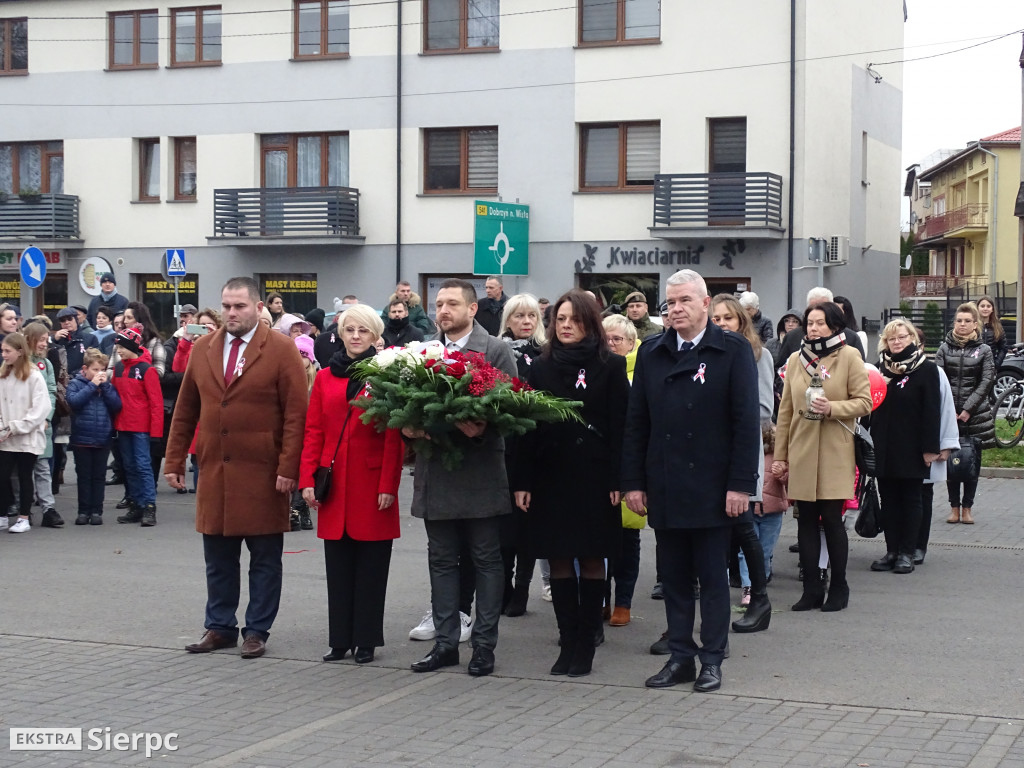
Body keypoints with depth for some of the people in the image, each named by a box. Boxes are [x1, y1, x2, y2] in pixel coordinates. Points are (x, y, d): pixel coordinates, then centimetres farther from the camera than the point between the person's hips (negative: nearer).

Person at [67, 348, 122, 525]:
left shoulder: (107, 385, 8)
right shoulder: (76, 383, 0)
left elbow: (117, 405, -4)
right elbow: (74, 401, -18)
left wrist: (105, 385, -10)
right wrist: (92, 385, -15)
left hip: (103, 439, 2)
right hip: (82, 439, -2)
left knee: (99, 477, 6)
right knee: (84, 476, 5)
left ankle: (96, 511, 11)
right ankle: (83, 511, 11)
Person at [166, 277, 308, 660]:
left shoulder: (281, 350, -5)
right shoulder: (202, 348, 9)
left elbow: (296, 414, -8)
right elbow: (185, 410, 13)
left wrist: (288, 468, -15)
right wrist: (175, 461, 8)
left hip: (263, 474, -4)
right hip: (214, 471, 4)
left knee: (265, 559, 5)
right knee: (218, 559, 11)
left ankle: (257, 631, 13)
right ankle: (220, 628, 21)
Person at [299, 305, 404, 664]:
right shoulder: (325, 378, 10)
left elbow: (394, 436, -6)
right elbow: (313, 432, 8)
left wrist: (388, 485, -12)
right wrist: (307, 480, 0)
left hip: (372, 483, -3)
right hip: (334, 483, 4)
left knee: (371, 564, 3)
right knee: (338, 565, 8)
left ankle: (366, 640, 12)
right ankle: (340, 639, 16)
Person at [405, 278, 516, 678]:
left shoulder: (496, 351, -3)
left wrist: (483, 428, -26)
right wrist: (408, 427, -9)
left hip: (480, 472, -4)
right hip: (436, 474, 5)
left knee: (486, 561, 4)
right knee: (441, 561, 11)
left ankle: (484, 644, 12)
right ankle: (445, 642, 19)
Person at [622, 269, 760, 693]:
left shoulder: (733, 351, -3)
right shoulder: (652, 353, 9)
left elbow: (746, 421, -7)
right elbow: (636, 421, 9)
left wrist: (741, 484, -12)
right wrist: (633, 481, 3)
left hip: (712, 487, -4)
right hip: (664, 488, 4)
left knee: (712, 577, 5)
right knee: (673, 578, 9)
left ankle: (712, 659, 14)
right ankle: (680, 656, 18)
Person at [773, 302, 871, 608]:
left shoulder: (849, 357, 0)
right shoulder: (795, 359, 10)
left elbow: (864, 402, -3)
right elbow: (785, 410, 11)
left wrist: (833, 408, -20)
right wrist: (780, 455, 9)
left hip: (835, 453, -3)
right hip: (801, 453, 3)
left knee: (831, 518, -3)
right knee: (806, 520, 5)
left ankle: (838, 587, 11)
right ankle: (811, 588, 13)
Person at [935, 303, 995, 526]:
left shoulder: (984, 350, 4)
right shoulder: (945, 348, 6)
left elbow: (986, 382, -3)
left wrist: (968, 410, -10)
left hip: (975, 414, -1)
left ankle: (967, 507, 9)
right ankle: (954, 506, 9)